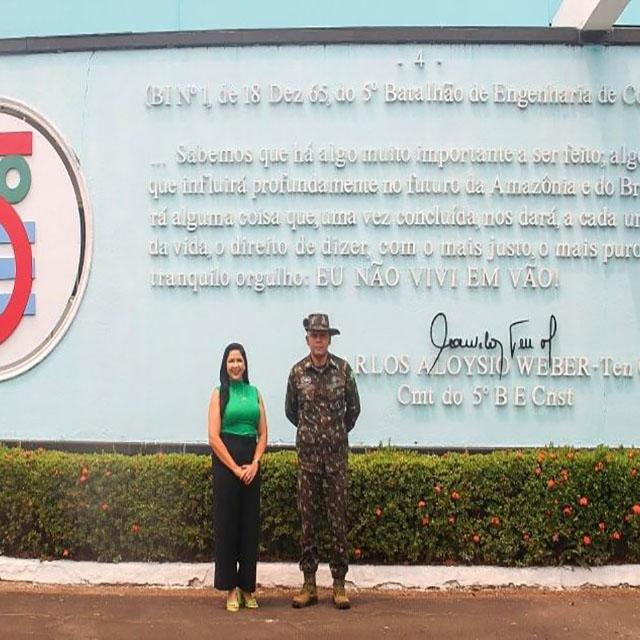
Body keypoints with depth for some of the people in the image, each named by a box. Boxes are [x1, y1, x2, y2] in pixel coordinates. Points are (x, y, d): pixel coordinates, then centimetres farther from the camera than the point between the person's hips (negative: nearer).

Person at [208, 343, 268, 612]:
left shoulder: (255, 393, 11)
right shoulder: (219, 393, 0)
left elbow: (263, 434, 9)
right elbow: (213, 437, -7)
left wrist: (254, 464, -5)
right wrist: (236, 468, -10)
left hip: (251, 461, 4)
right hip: (226, 461, -3)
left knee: (250, 524, 6)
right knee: (227, 524, 0)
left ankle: (247, 587, 16)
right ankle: (231, 589, 8)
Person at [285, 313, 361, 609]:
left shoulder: (343, 369, -1)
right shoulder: (297, 371, 0)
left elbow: (353, 408, 11)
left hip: (336, 452, -1)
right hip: (307, 452, 1)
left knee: (338, 516, 2)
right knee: (307, 516, 4)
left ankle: (339, 583, 9)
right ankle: (309, 584, 12)